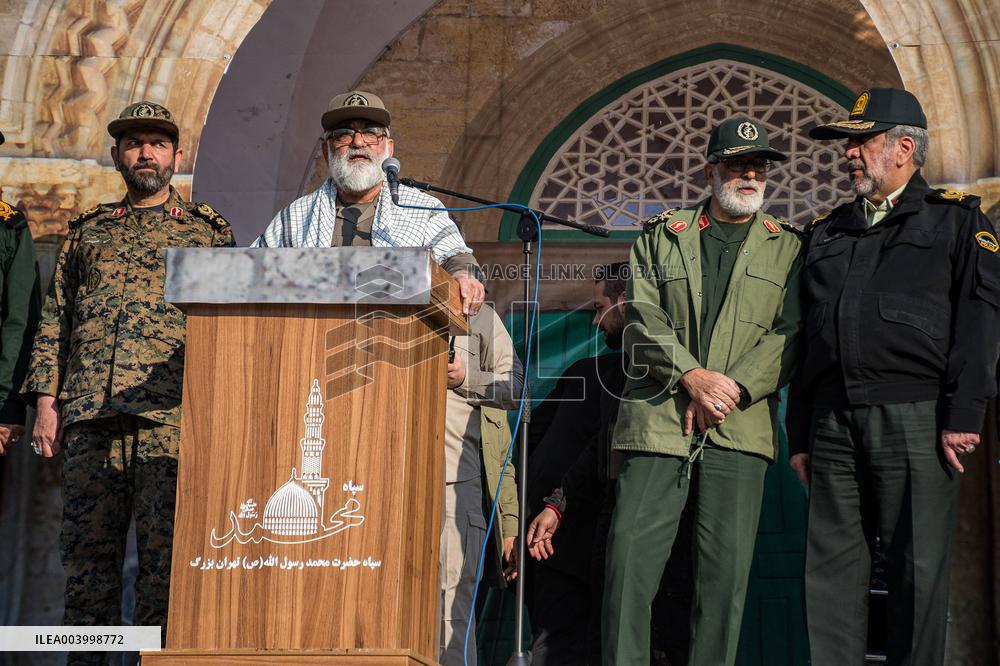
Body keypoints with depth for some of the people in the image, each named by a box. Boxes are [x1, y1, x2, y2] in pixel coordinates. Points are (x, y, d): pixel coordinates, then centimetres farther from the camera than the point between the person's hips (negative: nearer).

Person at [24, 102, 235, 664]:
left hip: (171, 416, -2)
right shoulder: (88, 232, 21)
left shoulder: (209, 231, 13)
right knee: (88, 550, 2)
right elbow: (54, 321, 18)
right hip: (89, 415, 3)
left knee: (166, 554, -6)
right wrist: (46, 400, 7)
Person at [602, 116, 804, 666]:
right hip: (657, 418, 0)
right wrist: (692, 376, -11)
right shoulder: (660, 237, 14)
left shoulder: (788, 247, 13)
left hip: (740, 428, 0)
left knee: (726, 564, -4)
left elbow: (791, 334, 2)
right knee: (632, 551, -7)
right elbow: (642, 318, 4)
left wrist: (733, 389, -10)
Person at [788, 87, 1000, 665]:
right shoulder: (827, 231, 21)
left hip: (915, 419, -4)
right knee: (832, 569, 2)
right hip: (833, 424, 4)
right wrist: (799, 435, 13)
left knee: (919, 573, -1)